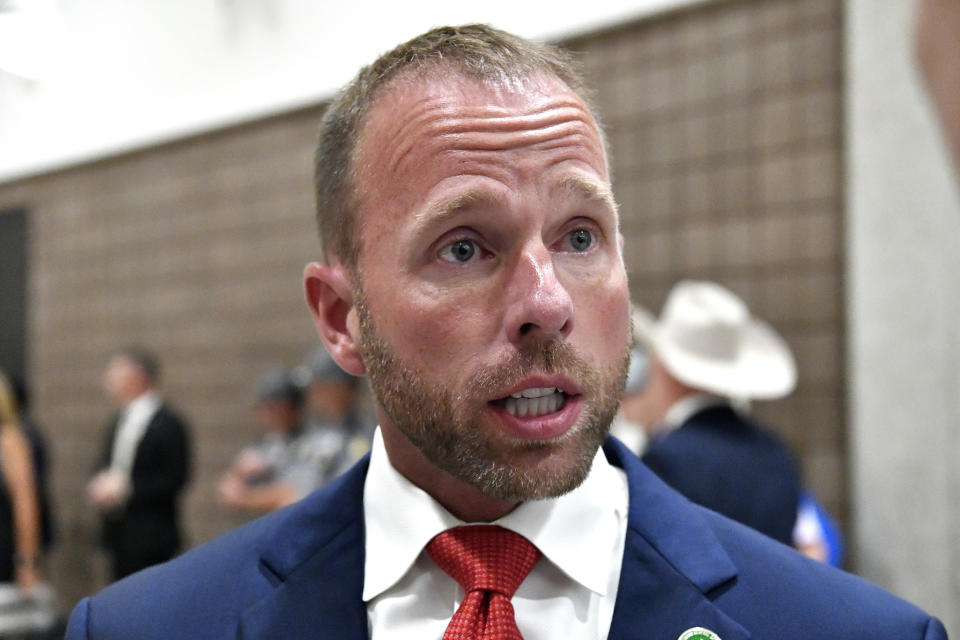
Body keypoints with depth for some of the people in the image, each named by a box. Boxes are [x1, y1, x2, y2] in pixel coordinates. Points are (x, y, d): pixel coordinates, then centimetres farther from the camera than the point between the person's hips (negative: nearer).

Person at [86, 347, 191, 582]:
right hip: (118, 535, 8)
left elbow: (175, 479, -15)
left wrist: (126, 488, -17)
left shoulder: (170, 424, -11)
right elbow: (103, 467, 22)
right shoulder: (118, 422, 15)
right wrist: (101, 485, -1)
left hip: (149, 536, -8)